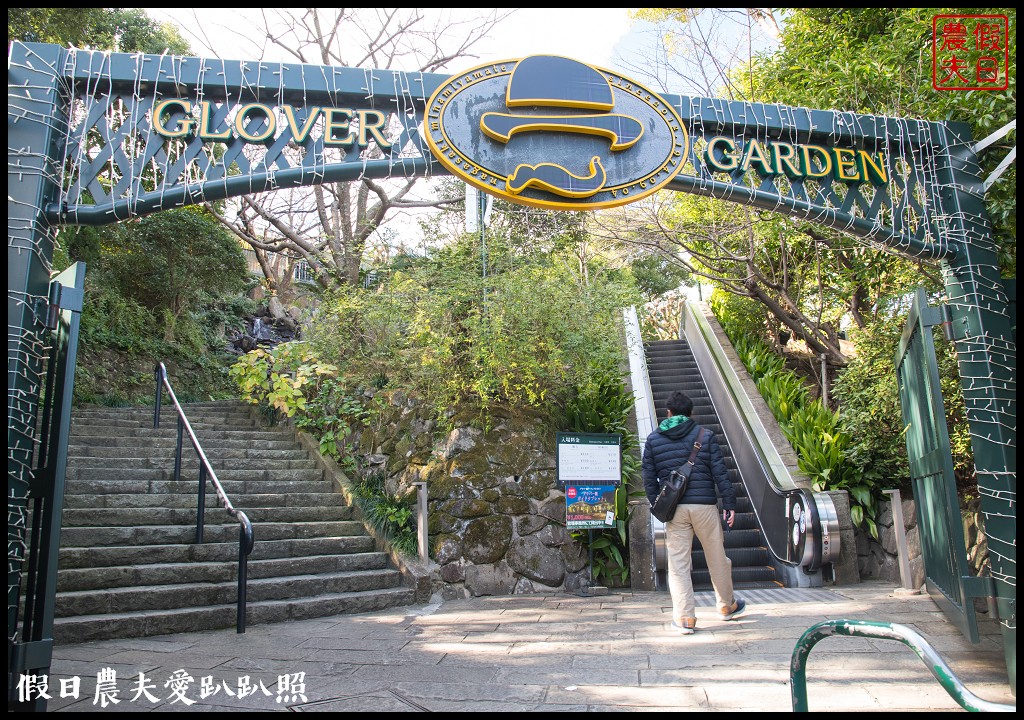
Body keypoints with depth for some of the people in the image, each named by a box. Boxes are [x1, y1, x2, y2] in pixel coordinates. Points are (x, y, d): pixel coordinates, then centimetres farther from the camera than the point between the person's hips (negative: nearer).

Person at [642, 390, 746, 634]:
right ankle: (727, 606, 32)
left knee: (678, 563, 5)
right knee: (717, 557, 16)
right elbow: (720, 472, -1)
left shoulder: (653, 439, 6)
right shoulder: (705, 436, 2)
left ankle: (684, 618, 3)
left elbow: (649, 478, 6)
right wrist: (729, 503, 4)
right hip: (704, 504, 0)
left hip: (674, 509, 1)